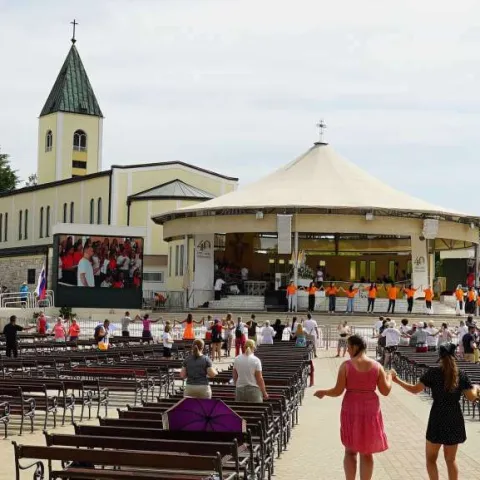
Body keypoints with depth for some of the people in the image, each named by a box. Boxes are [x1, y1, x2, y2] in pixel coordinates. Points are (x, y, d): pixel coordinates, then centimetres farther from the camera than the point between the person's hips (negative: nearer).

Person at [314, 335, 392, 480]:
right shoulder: (377, 366, -3)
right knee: (367, 452, 10)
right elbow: (385, 391, -1)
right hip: (370, 411, 2)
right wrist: (389, 378, 19)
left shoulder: (346, 365, -9)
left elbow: (338, 391, -9)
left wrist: (323, 392, 10)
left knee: (350, 451, 11)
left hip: (351, 411, -1)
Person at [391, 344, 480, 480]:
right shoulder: (461, 374, -2)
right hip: (455, 419, 3)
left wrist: (397, 380, 4)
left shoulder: (433, 372, -8)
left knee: (431, 458, 11)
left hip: (438, 418, -3)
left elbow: (415, 389, -8)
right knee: (451, 459, 16)